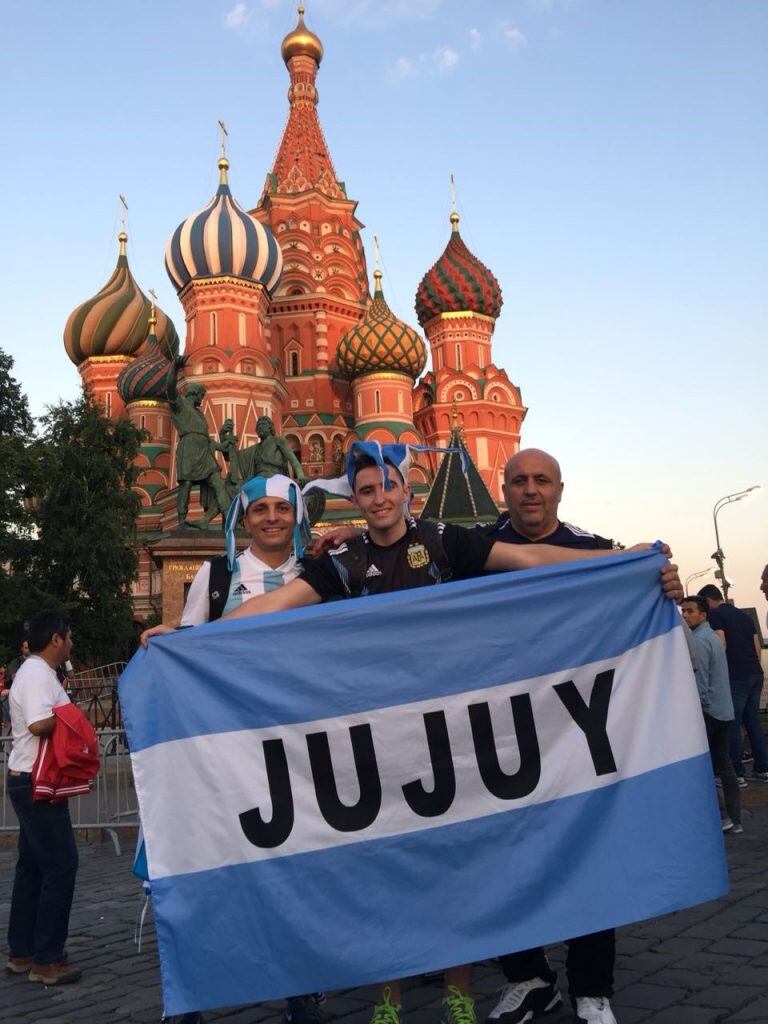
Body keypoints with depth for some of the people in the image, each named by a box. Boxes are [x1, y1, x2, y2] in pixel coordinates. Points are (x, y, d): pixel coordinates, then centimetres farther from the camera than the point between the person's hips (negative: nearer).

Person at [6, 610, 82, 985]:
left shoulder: (37, 672, 15)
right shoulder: (37, 675, -17)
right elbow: (38, 723, -31)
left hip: (29, 784, 11)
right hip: (37, 784, -11)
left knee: (32, 866, 15)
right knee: (60, 865, -7)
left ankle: (21, 953, 23)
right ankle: (46, 960, -1)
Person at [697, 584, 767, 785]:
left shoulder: (715, 614, -4)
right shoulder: (744, 615, 18)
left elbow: (721, 644, -13)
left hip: (736, 677, -8)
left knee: (732, 725, -3)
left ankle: (737, 774, -2)